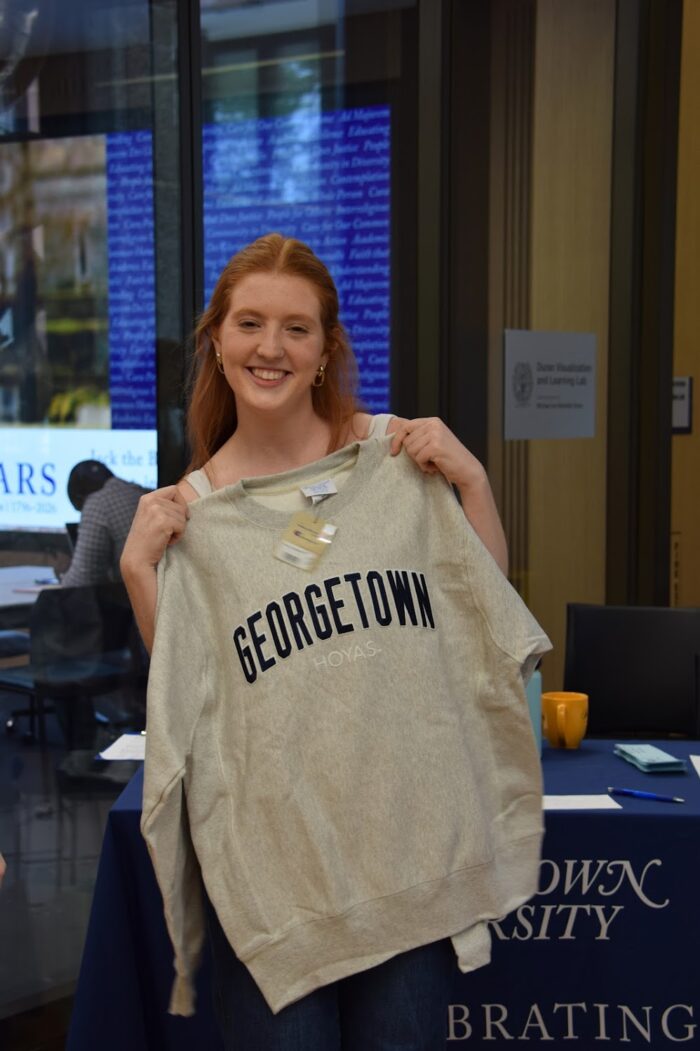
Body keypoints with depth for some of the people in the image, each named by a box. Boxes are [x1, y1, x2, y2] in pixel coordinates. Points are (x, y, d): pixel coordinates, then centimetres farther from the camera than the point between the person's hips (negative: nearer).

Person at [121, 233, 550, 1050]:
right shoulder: (192, 511, 0)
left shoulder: (396, 452, 0)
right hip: (268, 854, 0)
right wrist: (139, 569, -8)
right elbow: (178, 689, 3)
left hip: (408, 836, 1)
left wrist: (469, 477, -5)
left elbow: (489, 608, 7)